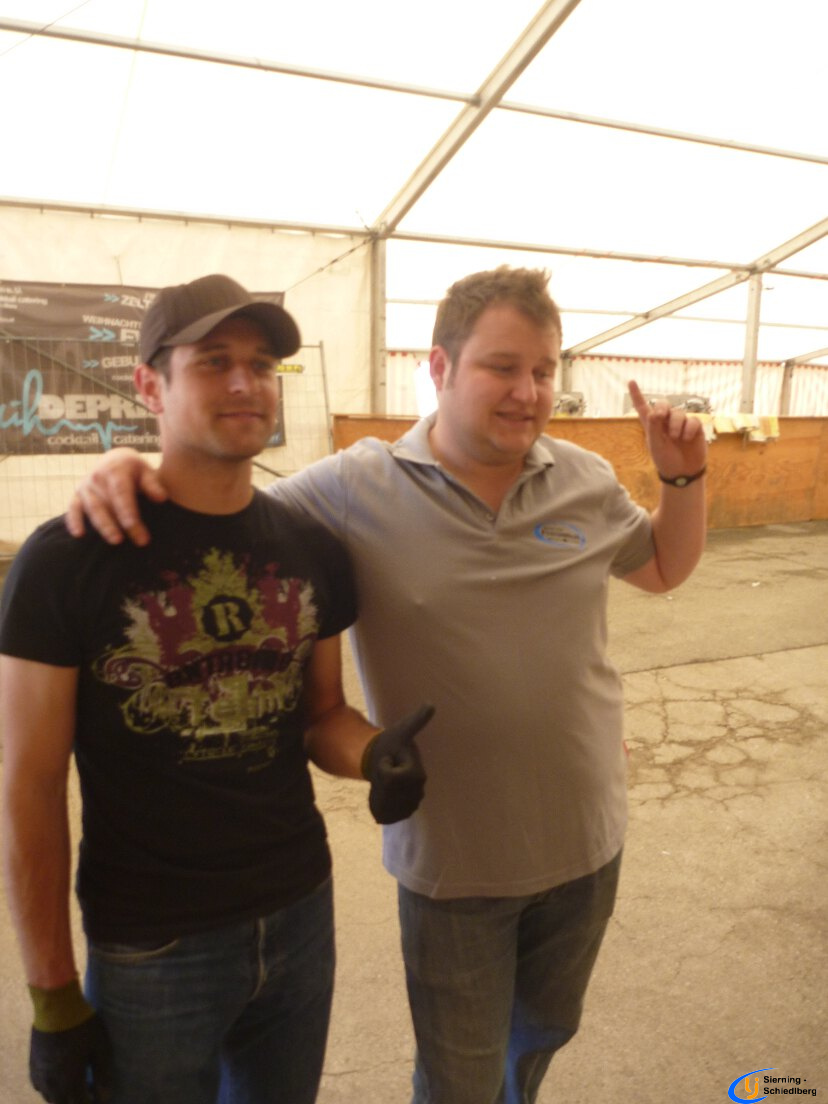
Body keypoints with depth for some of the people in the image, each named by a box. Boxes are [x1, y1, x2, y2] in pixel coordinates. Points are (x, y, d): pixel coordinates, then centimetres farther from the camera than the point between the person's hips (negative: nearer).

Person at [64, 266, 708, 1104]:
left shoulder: (587, 481, -4)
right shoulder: (354, 489, -16)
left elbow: (664, 568, 12)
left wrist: (683, 477, -4)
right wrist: (128, 476, -25)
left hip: (586, 840, 5)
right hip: (453, 860, -4)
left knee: (544, 1031, 32)